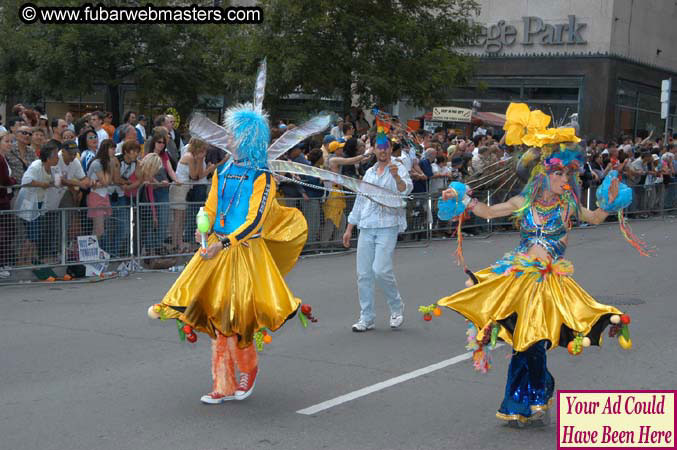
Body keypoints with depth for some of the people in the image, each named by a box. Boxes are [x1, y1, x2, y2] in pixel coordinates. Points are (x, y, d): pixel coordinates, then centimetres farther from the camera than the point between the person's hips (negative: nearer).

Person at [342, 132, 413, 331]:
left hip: (387, 227, -5)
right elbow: (360, 201, 23)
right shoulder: (369, 173, 19)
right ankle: (366, 318, 11)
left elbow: (406, 189, -19)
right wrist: (349, 229, 20)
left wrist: (397, 177, -40)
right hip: (366, 228, 5)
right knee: (363, 274, 2)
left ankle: (397, 308, 8)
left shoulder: (398, 169, 2)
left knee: (381, 270, -16)